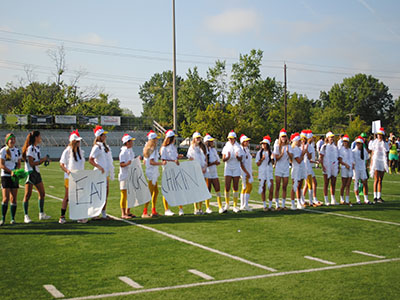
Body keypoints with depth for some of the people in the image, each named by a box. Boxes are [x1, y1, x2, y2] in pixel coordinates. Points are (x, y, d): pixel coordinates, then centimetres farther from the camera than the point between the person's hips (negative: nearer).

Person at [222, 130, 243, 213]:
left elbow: (240, 160, 0)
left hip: (236, 169, 0)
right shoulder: (226, 147, 5)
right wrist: (228, 157, -20)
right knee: (227, 188, -7)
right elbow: (223, 159, 0)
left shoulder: (238, 147, 5)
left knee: (236, 188, 1)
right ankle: (227, 204, 12)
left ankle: (235, 206, 8)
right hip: (228, 168, 0)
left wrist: (237, 157, -20)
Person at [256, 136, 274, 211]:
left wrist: (272, 158, -9)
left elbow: (273, 163, 10)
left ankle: (270, 206, 6)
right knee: (263, 190, 1)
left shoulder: (270, 152, 7)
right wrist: (262, 159, -15)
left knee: (271, 189, -3)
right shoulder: (259, 153, 2)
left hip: (270, 172, 2)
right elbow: (258, 164, 1)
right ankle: (264, 206, 8)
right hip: (262, 172, -2)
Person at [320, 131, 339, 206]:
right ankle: (326, 200, 4)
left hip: (334, 167, 5)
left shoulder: (335, 147, 12)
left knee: (333, 183, 8)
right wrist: (323, 166, -16)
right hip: (327, 167, -5)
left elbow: (337, 157, 17)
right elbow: (321, 158, -6)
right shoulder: (324, 146, -3)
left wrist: (338, 167, 12)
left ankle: (333, 200, 16)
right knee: (326, 184, 0)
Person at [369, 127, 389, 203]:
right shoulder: (374, 143, 3)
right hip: (376, 161, -3)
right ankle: (375, 197, -7)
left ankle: (379, 197, 7)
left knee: (380, 180, 4)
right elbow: (372, 154, 4)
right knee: (376, 180, -8)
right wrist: (371, 164, 0)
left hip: (383, 163, 3)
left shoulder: (385, 144, 10)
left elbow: (386, 154, 10)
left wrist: (386, 165, 3)